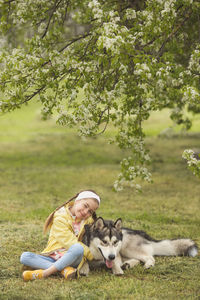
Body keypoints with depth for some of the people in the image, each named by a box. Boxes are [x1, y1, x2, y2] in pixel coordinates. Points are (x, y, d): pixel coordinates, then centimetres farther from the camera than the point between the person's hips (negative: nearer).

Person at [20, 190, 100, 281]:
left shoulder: (89, 221, 10)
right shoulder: (60, 217, -6)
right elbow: (70, 242, -14)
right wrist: (92, 256, -17)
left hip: (72, 259, 1)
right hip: (53, 257, -1)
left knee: (78, 248, -35)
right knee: (24, 257, -25)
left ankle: (44, 273, -34)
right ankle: (64, 270, -39)